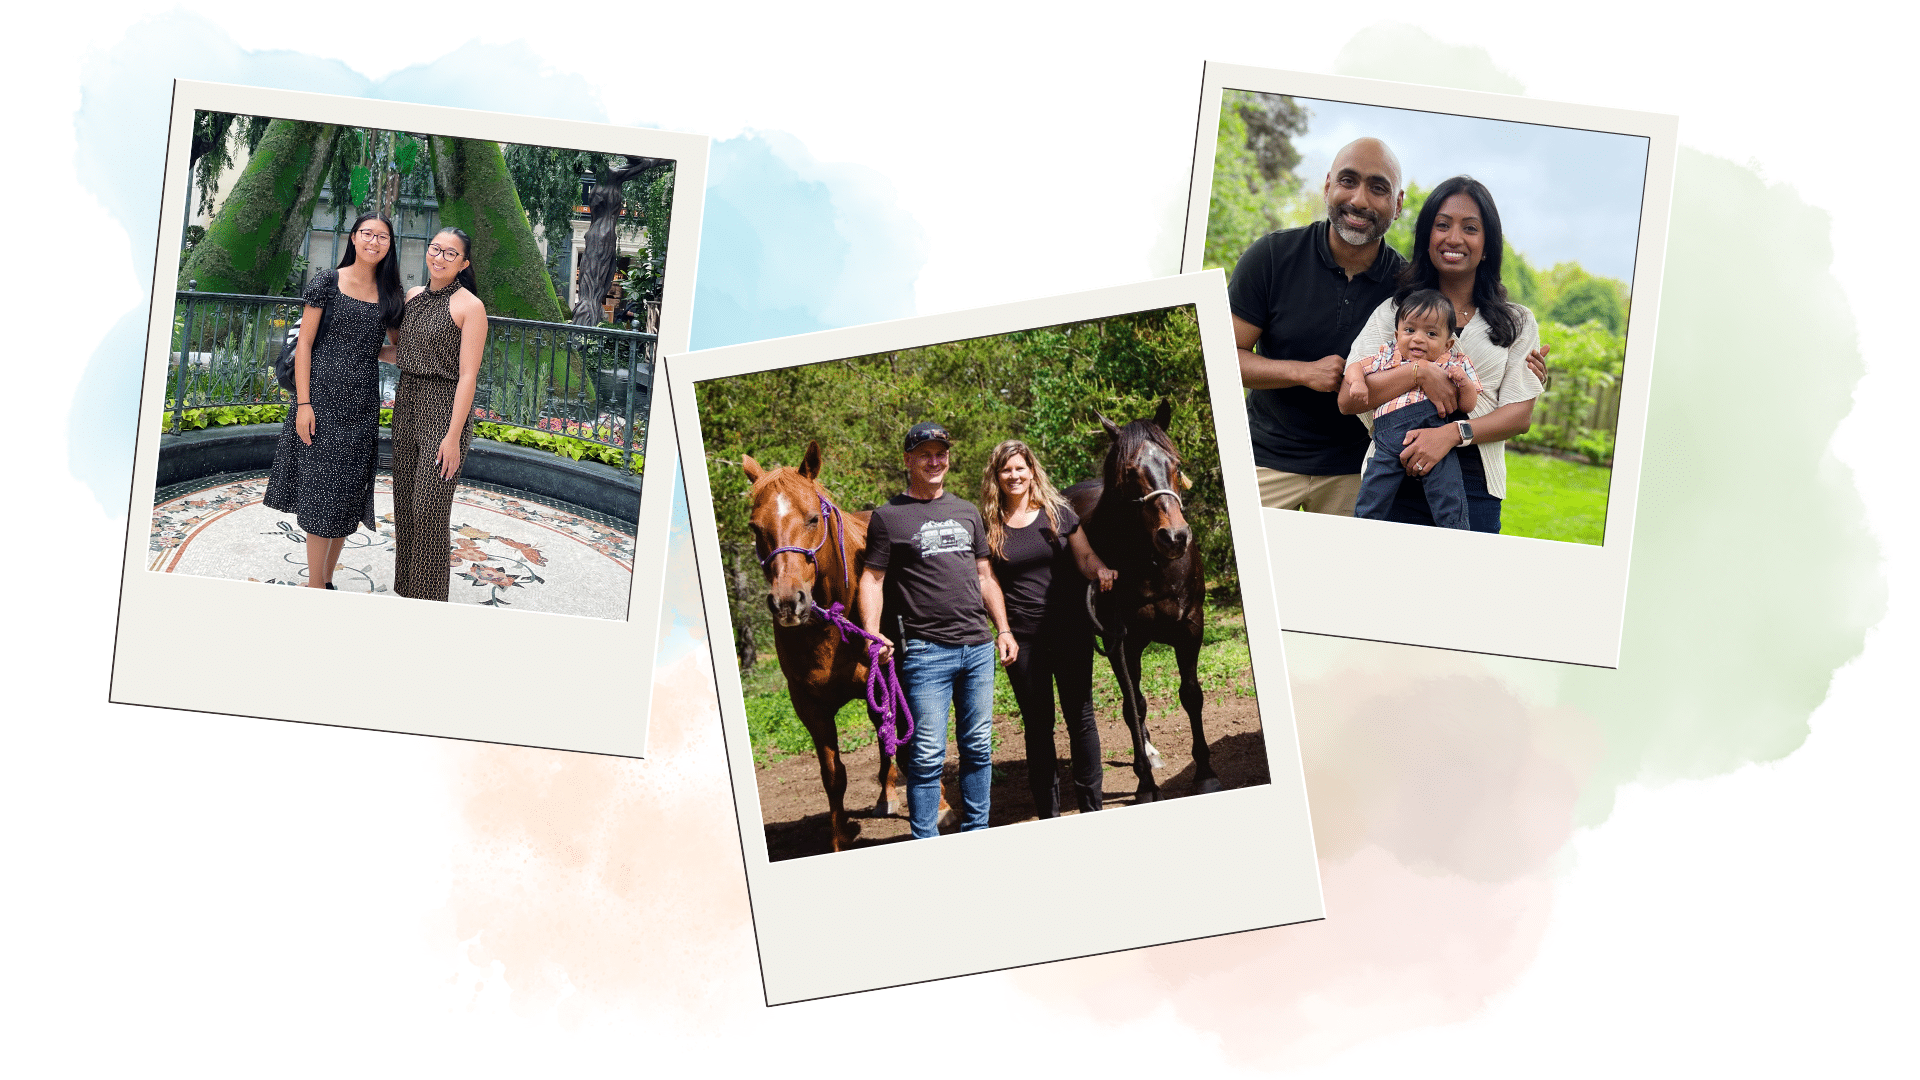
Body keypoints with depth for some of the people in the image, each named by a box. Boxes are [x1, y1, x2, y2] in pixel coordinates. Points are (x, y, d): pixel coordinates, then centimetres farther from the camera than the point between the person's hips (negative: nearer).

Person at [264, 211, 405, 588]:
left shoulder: (391, 295, 8)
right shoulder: (327, 282, -3)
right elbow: (304, 344, -5)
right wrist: (303, 403, -11)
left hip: (363, 404, 4)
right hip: (323, 397, -4)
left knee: (348, 493, 7)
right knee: (320, 490, -3)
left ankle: (326, 579, 20)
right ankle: (315, 586, 4)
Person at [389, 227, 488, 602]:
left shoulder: (469, 307, -11)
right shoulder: (414, 296, 10)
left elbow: (467, 375, -14)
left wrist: (453, 436, -17)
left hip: (444, 409, -7)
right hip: (407, 403, 7)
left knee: (429, 507, -7)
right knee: (405, 503, 10)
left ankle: (428, 598, 2)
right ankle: (404, 589, 21)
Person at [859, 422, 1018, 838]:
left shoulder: (967, 512, 16)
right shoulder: (888, 517, 0)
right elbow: (872, 580, -4)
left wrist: (1003, 629, 11)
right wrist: (873, 633, -18)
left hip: (978, 647, 5)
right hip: (925, 650, -5)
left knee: (978, 748, 11)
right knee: (927, 756, -6)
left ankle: (976, 834, 22)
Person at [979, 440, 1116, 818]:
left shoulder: (1058, 513, 3)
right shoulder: (989, 526, 3)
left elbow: (1084, 556, 3)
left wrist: (1100, 570, -20)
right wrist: (1001, 631, -8)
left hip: (1070, 630, 0)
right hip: (1022, 636, 0)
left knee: (1080, 716, 3)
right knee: (1037, 723, 7)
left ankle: (1091, 804, 13)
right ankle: (1048, 811, 15)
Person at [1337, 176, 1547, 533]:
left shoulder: (1517, 323, 12)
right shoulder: (1394, 311, 10)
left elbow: (1520, 415, 1)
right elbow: (1349, 399, -1)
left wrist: (1453, 433, -16)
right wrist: (1419, 372, -15)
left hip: (1474, 488, 1)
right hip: (1396, 481, 0)